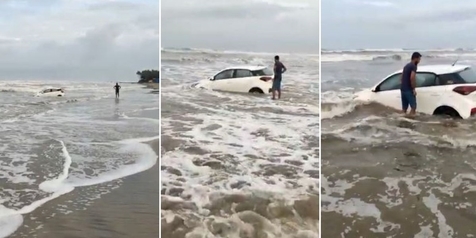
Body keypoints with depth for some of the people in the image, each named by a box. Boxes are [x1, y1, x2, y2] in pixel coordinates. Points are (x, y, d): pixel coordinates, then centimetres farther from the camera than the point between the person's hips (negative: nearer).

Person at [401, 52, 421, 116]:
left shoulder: (406, 66, 18)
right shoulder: (413, 66, -10)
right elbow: (412, 78, -23)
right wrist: (413, 89, -16)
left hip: (403, 89, 9)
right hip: (409, 90, -9)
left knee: (404, 107, 10)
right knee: (413, 106, -5)